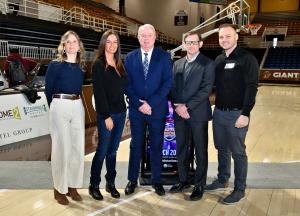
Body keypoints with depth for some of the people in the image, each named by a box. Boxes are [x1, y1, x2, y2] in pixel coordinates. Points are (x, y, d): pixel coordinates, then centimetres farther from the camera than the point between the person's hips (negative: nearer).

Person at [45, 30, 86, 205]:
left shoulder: (81, 67, 10)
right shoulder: (55, 66, -4)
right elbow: (48, 90, 3)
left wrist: (75, 103, 9)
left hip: (78, 107, 5)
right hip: (60, 107, -5)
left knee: (78, 148, 6)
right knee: (61, 148, 0)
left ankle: (72, 186, 21)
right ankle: (60, 189, 15)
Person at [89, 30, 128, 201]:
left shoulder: (119, 65, 12)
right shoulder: (99, 64, -6)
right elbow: (99, 92, -11)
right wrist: (107, 116, -15)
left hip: (121, 112, 6)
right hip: (106, 114, -5)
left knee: (113, 150, 13)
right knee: (102, 151, 1)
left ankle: (111, 183, 24)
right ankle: (94, 185, 16)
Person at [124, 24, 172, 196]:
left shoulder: (164, 57, 0)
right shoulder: (130, 57, 6)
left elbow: (168, 82, -6)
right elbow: (127, 84, 2)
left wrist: (151, 104, -14)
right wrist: (139, 104, -11)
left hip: (157, 109, -1)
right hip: (136, 109, 1)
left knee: (157, 146, 9)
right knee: (136, 145, 10)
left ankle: (156, 180, 24)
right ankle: (133, 180, 24)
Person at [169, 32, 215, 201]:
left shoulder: (208, 64, -4)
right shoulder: (177, 64, 13)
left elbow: (206, 89, -12)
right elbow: (173, 87, 9)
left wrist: (187, 106, -16)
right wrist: (177, 106, -7)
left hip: (198, 113, -5)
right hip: (179, 113, 5)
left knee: (200, 151, 6)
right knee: (181, 149, 13)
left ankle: (200, 184, 20)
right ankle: (184, 181, 29)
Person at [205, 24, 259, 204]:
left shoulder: (247, 59, -8)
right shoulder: (219, 59, 11)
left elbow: (252, 87, -14)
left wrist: (245, 113, -20)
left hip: (236, 114, -6)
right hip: (219, 112, 6)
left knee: (238, 152, 3)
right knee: (222, 149, 16)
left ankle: (240, 189, 17)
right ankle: (222, 180, 33)